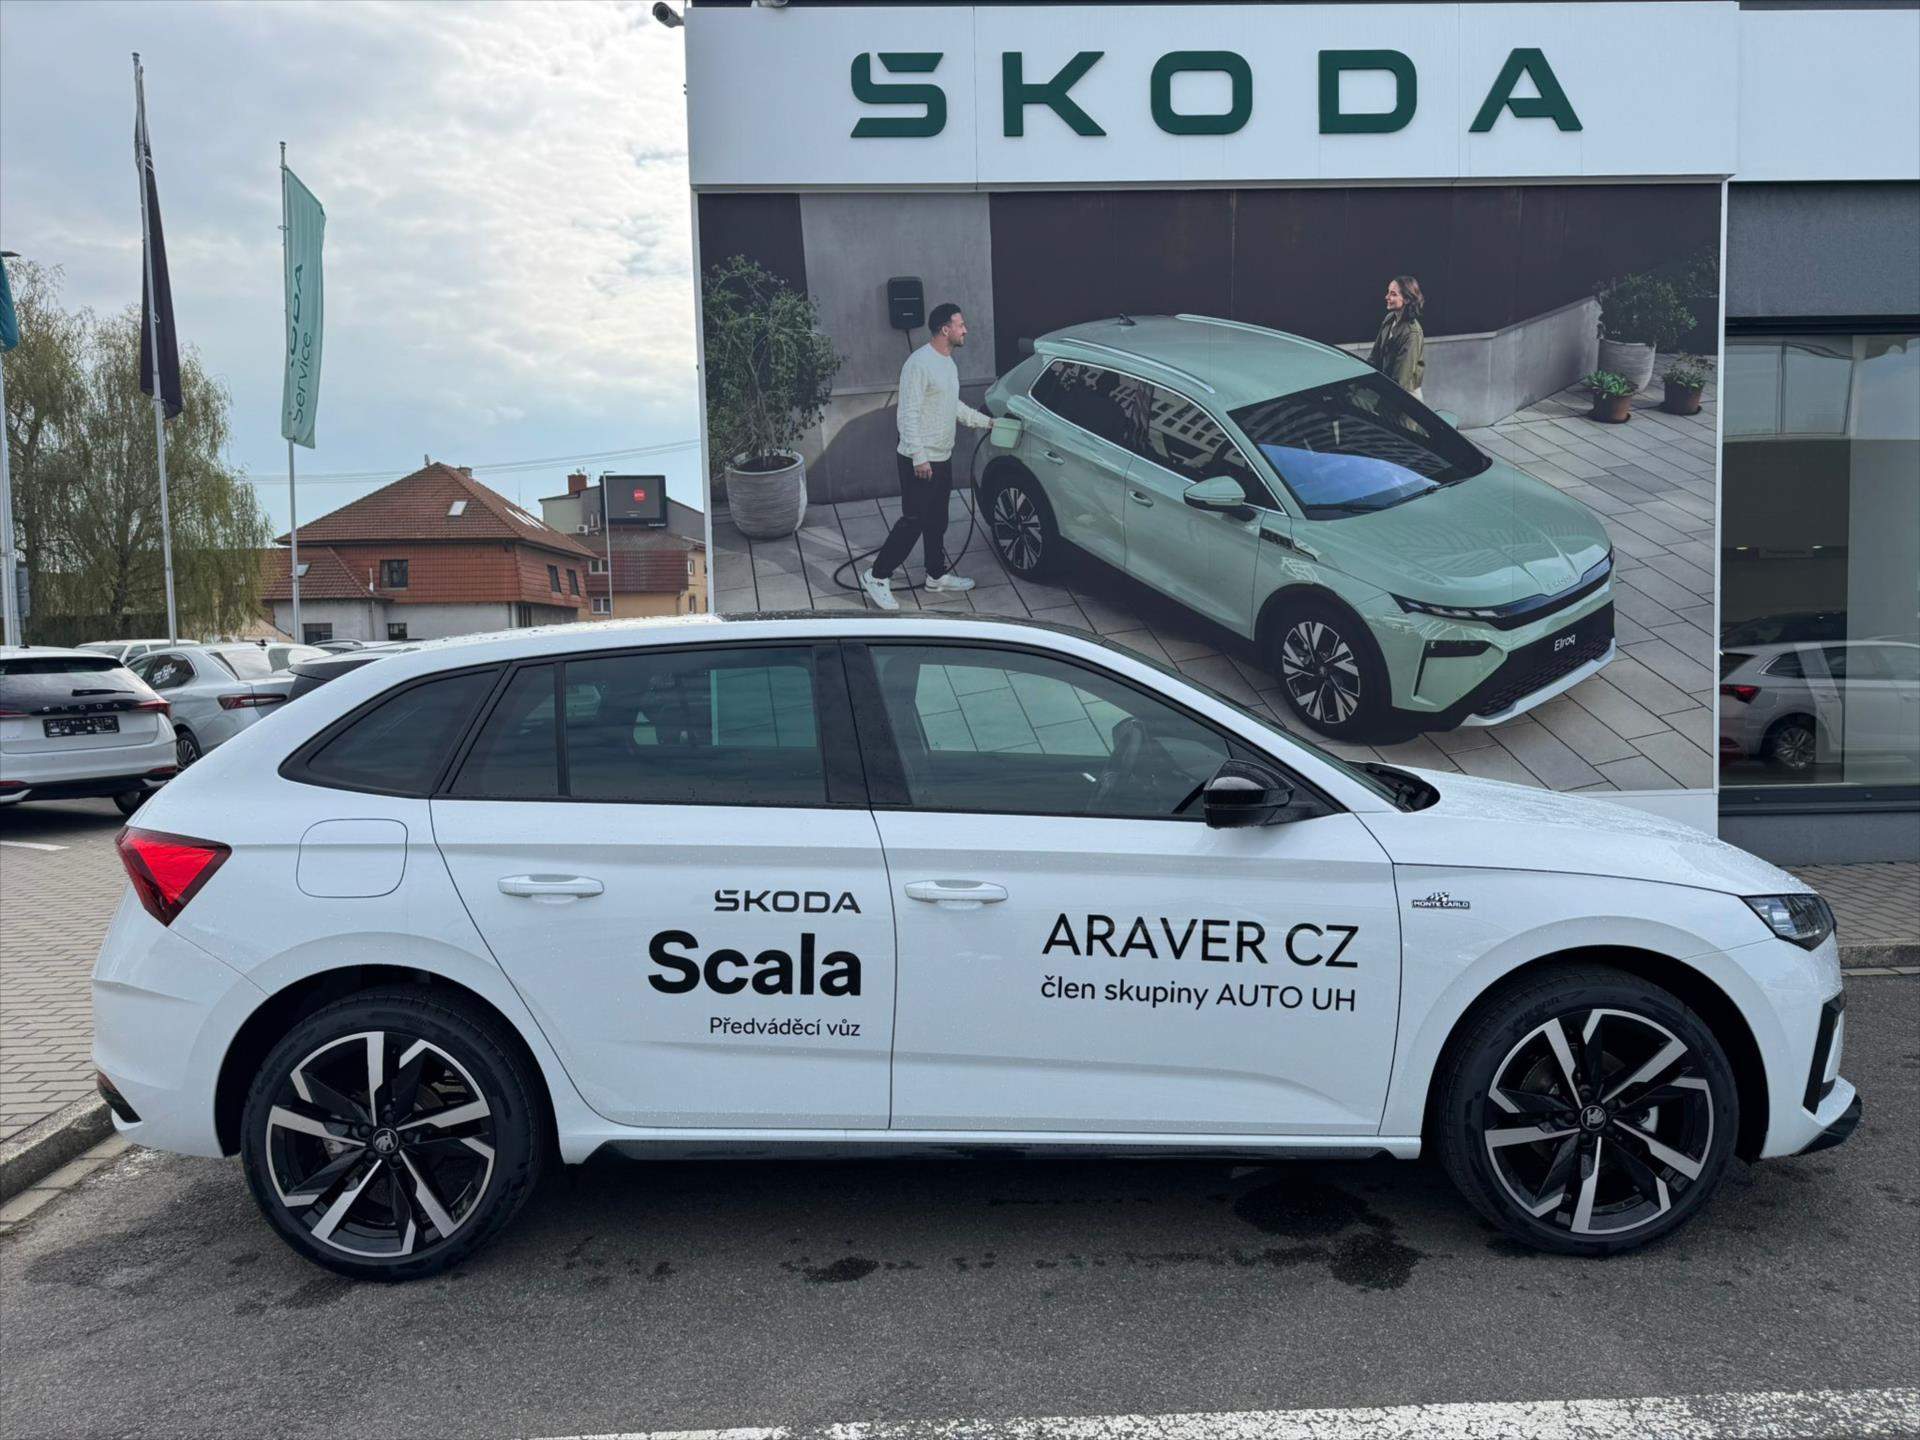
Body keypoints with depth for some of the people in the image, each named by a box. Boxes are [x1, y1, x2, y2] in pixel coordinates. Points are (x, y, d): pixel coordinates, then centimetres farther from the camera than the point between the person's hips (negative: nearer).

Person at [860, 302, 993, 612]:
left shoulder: (948, 362, 11)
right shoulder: (919, 363, -19)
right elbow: (909, 414, -22)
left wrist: (986, 422, 25)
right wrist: (919, 457, -25)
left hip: (942, 458, 9)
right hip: (921, 461, -9)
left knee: (937, 521, 17)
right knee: (913, 521, -6)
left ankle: (937, 574, 31)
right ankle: (876, 577, 3)